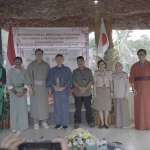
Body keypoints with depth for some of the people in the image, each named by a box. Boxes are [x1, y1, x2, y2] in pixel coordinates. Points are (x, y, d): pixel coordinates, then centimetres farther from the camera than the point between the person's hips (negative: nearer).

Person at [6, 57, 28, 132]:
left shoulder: (24, 71, 2)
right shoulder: (10, 71, -1)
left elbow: (26, 83, 1)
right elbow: (8, 84, -4)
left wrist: (22, 92, -12)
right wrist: (15, 92, -11)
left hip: (22, 91, 1)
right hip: (13, 92, -1)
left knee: (23, 108, 0)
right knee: (14, 109, -2)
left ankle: (23, 125, 10)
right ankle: (14, 127, 4)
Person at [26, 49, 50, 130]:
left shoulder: (46, 65, 5)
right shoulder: (31, 65, -2)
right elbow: (29, 77, -6)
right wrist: (30, 88, -13)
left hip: (44, 87, 2)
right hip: (35, 87, -2)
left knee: (44, 104, 4)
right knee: (35, 104, 1)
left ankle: (44, 122, 15)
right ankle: (36, 123, 11)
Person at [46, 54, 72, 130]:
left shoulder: (67, 70, 3)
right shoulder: (52, 70, 9)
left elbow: (69, 80, -2)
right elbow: (49, 79, 6)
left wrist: (63, 87, -13)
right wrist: (53, 86, -11)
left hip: (64, 90, -2)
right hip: (56, 91, 2)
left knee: (64, 107, 1)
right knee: (57, 107, 5)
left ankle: (65, 123, 10)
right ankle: (58, 123, 14)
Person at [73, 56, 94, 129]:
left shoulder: (88, 70, 7)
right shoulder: (75, 71, 9)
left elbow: (91, 81, 0)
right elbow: (74, 82, 1)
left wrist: (85, 88, -12)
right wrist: (80, 87, -15)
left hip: (87, 92, 0)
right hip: (78, 93, 1)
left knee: (88, 107, 4)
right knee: (78, 108, 4)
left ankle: (90, 121, 17)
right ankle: (77, 122, 14)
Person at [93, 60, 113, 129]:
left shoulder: (108, 73, 3)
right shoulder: (96, 73, 3)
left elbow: (111, 82, 2)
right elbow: (94, 83, 1)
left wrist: (111, 91, -4)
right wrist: (95, 93, -5)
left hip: (107, 90, 0)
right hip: (99, 90, 0)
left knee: (107, 107, 3)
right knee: (100, 107, 3)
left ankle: (106, 122, 16)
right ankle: (102, 122, 14)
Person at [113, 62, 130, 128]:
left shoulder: (125, 74, -7)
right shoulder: (113, 75, 5)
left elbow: (127, 85, -9)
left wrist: (127, 95, -14)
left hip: (123, 94, -4)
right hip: (116, 94, 4)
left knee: (124, 109, 0)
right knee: (117, 109, 6)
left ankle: (125, 123, 11)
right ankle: (119, 123, 16)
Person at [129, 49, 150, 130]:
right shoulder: (134, 66, 5)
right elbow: (131, 78, -1)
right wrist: (133, 89, -11)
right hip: (138, 87, 0)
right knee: (139, 106, 2)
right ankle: (140, 124, 11)